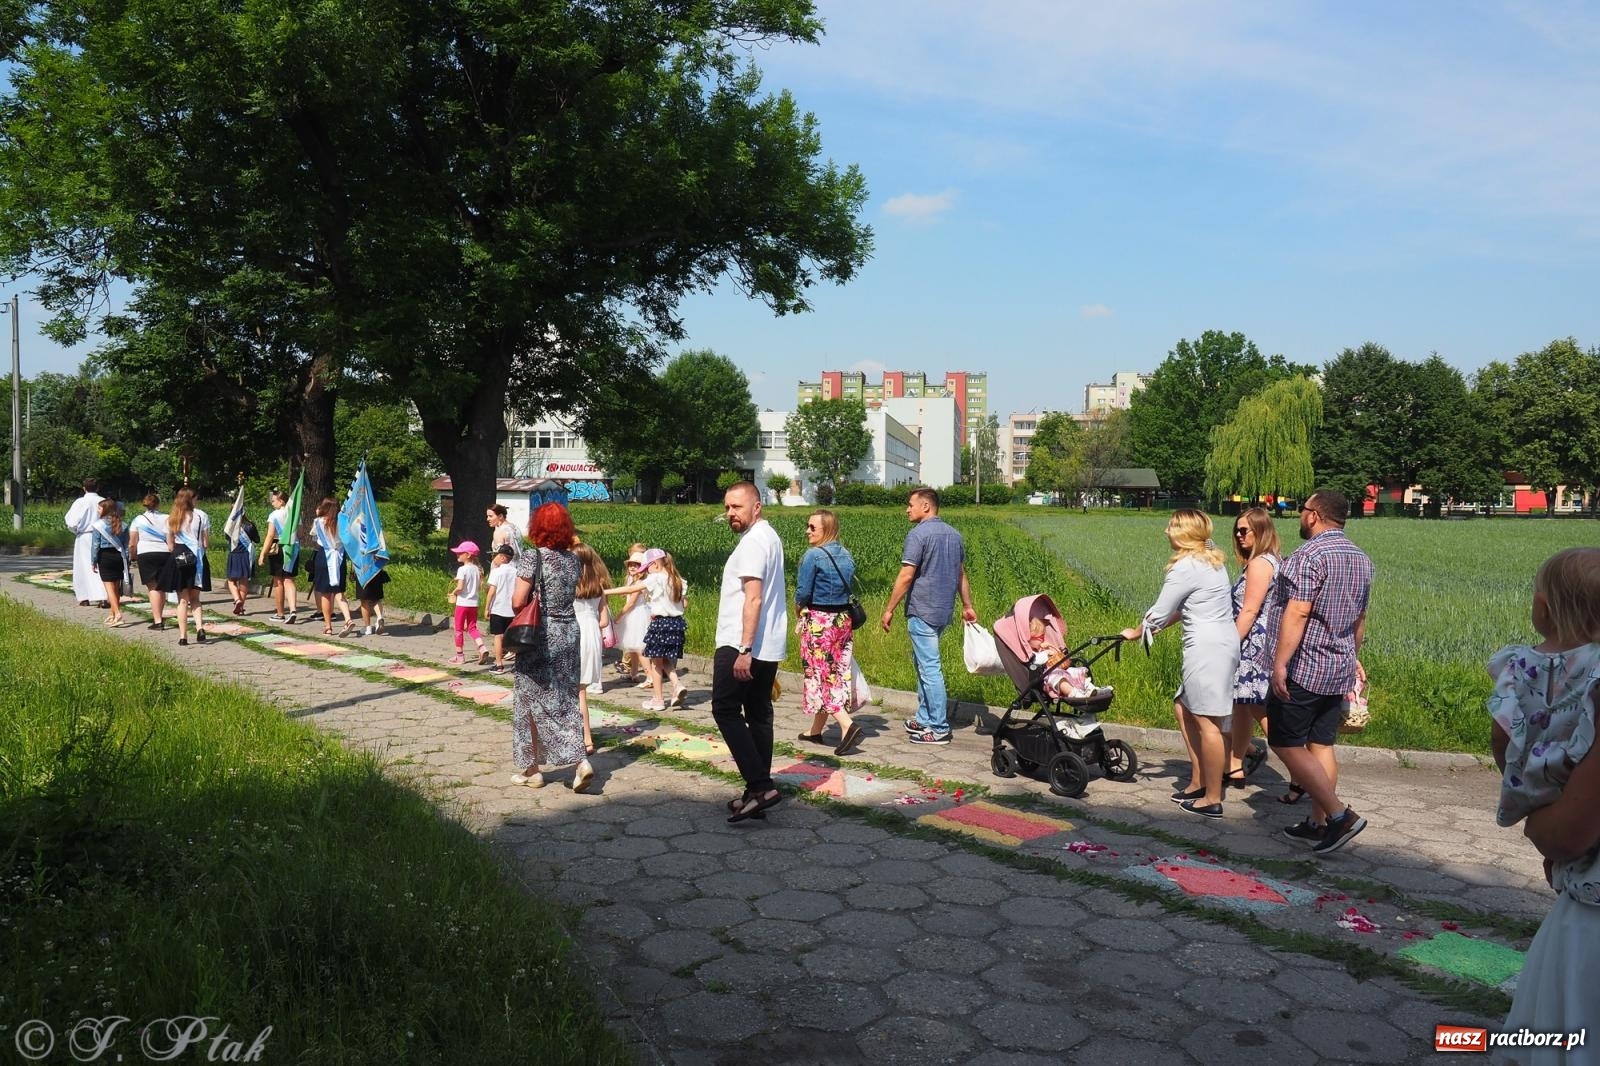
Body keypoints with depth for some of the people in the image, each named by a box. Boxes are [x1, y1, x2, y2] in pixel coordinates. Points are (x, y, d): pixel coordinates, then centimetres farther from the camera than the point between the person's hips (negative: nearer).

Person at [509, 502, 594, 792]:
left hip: (540, 637, -5)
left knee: (533, 701, 7)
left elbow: (518, 602, -15)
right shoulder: (573, 559, 5)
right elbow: (572, 595, 8)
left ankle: (532, 769, 15)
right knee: (566, 701, 11)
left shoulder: (532, 557, -13)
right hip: (569, 634, 5)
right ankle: (581, 761, -3)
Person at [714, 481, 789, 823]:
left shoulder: (753, 541, -14)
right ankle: (760, 789, 15)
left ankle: (759, 785, -10)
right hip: (770, 646, 10)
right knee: (759, 714, 11)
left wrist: (744, 649, -25)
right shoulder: (769, 537, 19)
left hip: (743, 645, -10)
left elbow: (754, 598, -22)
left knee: (726, 710, -5)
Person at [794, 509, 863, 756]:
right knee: (836, 673, 12)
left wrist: (798, 611, 5)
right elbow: (848, 588, 11)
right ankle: (816, 731, 24)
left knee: (819, 674, 0)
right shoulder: (846, 555, 8)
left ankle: (847, 725, -15)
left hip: (818, 622, -7)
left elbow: (803, 593, -13)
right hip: (842, 619, 7)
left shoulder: (813, 556, -14)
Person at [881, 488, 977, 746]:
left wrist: (889, 609, -10)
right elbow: (961, 574, 18)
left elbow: (906, 577, -16)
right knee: (923, 662, 19)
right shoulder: (954, 534, 12)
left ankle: (939, 729, -1)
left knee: (930, 668, -4)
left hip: (922, 612, -9)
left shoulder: (918, 534, -13)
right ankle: (924, 719, 23)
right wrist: (967, 606, 25)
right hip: (944, 611, 9)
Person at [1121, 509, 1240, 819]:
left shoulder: (1185, 567, -14)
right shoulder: (1211, 558, 14)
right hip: (1223, 640, 10)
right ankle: (1198, 782, 25)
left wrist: (1135, 633, 10)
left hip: (1208, 647, -10)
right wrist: (1157, 626, 19)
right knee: (1184, 708, 18)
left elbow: (1159, 613, -6)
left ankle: (1212, 799, 5)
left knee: (1207, 722, -3)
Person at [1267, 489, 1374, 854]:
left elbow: (1297, 612, -24)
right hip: (1339, 669, 9)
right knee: (1322, 745, 12)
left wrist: (1280, 663, -24)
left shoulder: (1310, 555, -17)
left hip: (1302, 668, -9)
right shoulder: (1360, 558, 12)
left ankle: (1340, 814, -5)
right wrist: (1353, 658, 31)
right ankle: (1318, 823, 17)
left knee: (1286, 744, -1)